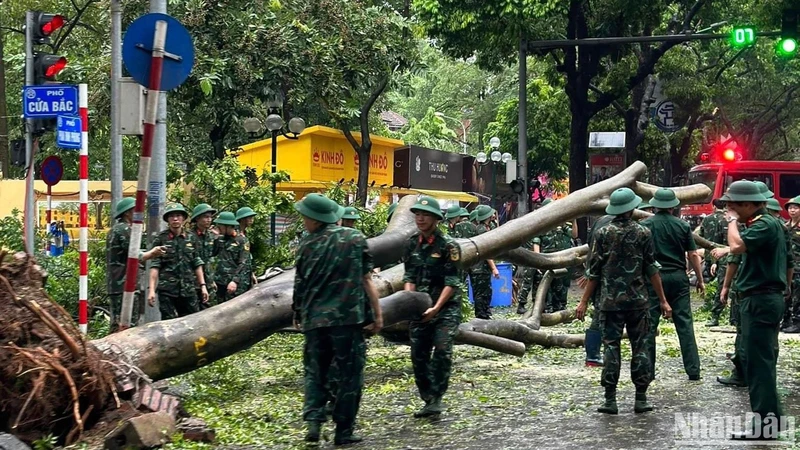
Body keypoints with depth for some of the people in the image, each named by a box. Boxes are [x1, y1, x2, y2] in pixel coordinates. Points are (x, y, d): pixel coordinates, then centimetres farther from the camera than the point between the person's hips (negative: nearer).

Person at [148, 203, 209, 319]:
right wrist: (152, 290, -11)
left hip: (188, 290, 3)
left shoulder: (191, 239, 9)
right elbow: (155, 266, -4)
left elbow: (197, 264, 13)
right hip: (167, 291, -3)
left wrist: (203, 285, 7)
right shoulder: (161, 239, -1)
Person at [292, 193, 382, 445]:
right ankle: (344, 431, 8)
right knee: (348, 374, 7)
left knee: (315, 372, 15)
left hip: (315, 319, 1)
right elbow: (366, 279, -2)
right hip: (349, 318, -1)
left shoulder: (308, 246, 2)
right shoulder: (355, 238, 0)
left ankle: (314, 419, -2)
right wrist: (377, 313, 1)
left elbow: (300, 285, 7)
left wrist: (298, 314, 22)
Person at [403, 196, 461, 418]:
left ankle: (436, 399, -10)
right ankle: (428, 400, 14)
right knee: (418, 355, 3)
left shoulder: (448, 245, -10)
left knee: (442, 352, -17)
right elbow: (409, 276, 8)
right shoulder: (412, 243, 7)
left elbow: (452, 283, -12)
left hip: (446, 308, -5)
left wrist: (436, 308, -20)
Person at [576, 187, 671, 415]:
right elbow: (652, 269, -1)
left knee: (611, 347, 3)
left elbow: (594, 271, -1)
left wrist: (584, 301, 5)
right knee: (640, 347, 6)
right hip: (637, 300, 0)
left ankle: (610, 400, 1)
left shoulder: (603, 234, -1)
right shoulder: (643, 233, -1)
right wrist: (663, 300, 6)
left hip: (610, 301, 0)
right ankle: (641, 399, 7)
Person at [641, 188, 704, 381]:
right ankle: (693, 370, 3)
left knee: (649, 324, 5)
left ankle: (648, 370, 8)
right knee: (685, 323, 4)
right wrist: (700, 280, 11)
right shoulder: (682, 226, 2)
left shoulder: (645, 225, -3)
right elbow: (693, 255, 2)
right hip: (678, 277, 2)